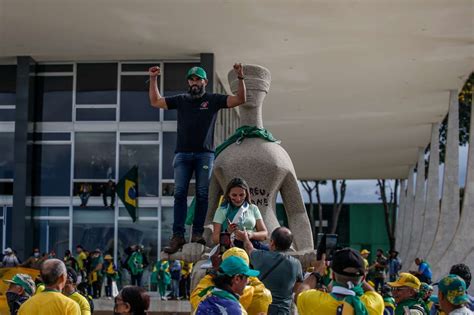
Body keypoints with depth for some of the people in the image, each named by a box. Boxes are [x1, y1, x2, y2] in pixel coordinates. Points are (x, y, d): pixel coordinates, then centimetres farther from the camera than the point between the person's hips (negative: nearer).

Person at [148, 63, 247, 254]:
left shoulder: (213, 100, 7)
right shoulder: (181, 100, 15)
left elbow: (240, 100, 1)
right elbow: (155, 102, 20)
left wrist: (240, 78, -11)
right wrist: (153, 79, 14)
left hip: (204, 154, -2)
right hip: (182, 154, 2)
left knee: (202, 194, -2)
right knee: (180, 194, -5)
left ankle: (198, 233, 2)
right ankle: (178, 235, -6)